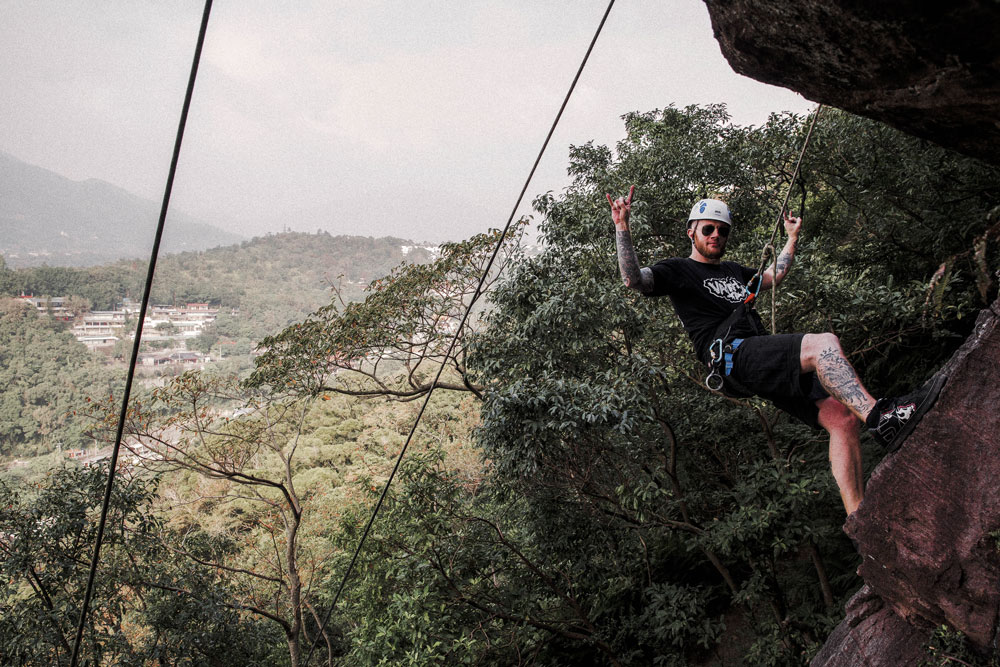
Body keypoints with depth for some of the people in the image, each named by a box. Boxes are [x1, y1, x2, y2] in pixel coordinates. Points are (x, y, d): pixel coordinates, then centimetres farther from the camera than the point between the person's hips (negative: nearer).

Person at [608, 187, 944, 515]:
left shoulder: (732, 271, 34)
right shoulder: (677, 270, 10)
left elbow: (774, 274, 51)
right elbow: (634, 279, -9)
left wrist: (792, 237, 50)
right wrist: (622, 227, -18)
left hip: (767, 365, 8)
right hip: (733, 355, -8)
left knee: (843, 418, -7)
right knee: (825, 344, -31)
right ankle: (879, 416, -34)